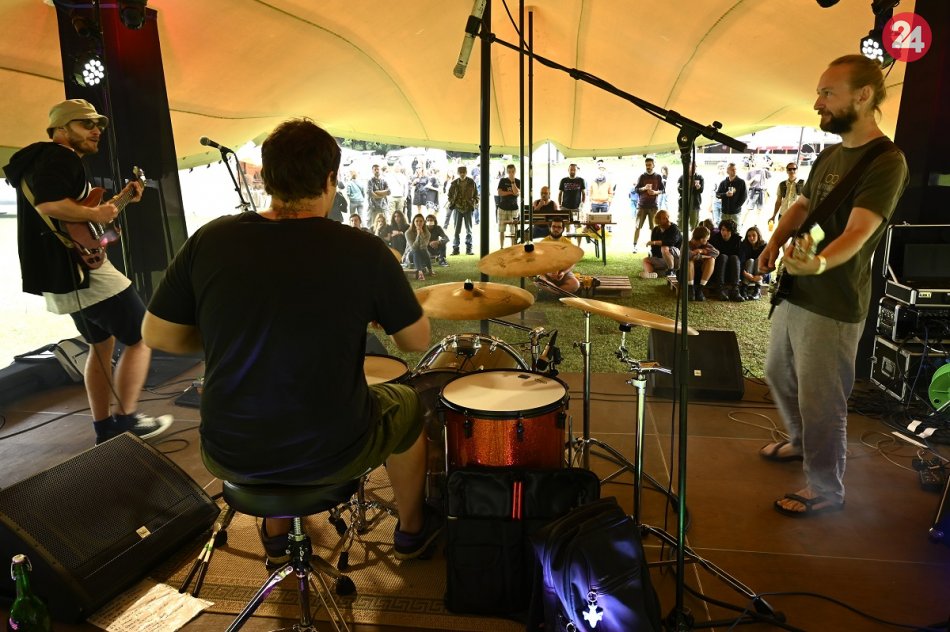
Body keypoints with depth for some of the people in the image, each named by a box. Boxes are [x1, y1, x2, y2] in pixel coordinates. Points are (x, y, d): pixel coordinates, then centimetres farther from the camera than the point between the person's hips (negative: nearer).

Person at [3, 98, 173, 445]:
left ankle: (105, 428, 21)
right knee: (141, 337, -1)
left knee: (102, 345, 17)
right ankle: (126, 420, 4)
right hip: (82, 271, -11)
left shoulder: (44, 160, 23)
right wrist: (96, 214, -19)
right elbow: (48, 204, -31)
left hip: (64, 274, 11)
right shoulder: (61, 157, -11)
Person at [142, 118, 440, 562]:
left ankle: (276, 534, 49)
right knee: (407, 404, 27)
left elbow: (156, 334, 1)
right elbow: (417, 341, -3)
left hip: (230, 456, 3)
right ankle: (411, 531, 46)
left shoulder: (210, 240, -9)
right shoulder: (363, 251, -15)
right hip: (331, 456, -2)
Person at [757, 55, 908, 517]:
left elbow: (859, 231, -27)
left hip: (832, 306, -9)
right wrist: (775, 244, 4)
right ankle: (801, 442, 44)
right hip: (794, 292, 9)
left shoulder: (886, 162, -16)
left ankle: (825, 489, 18)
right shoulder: (830, 155, 11)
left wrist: (820, 262, -47)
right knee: (778, 375, 21)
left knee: (821, 401, 0)